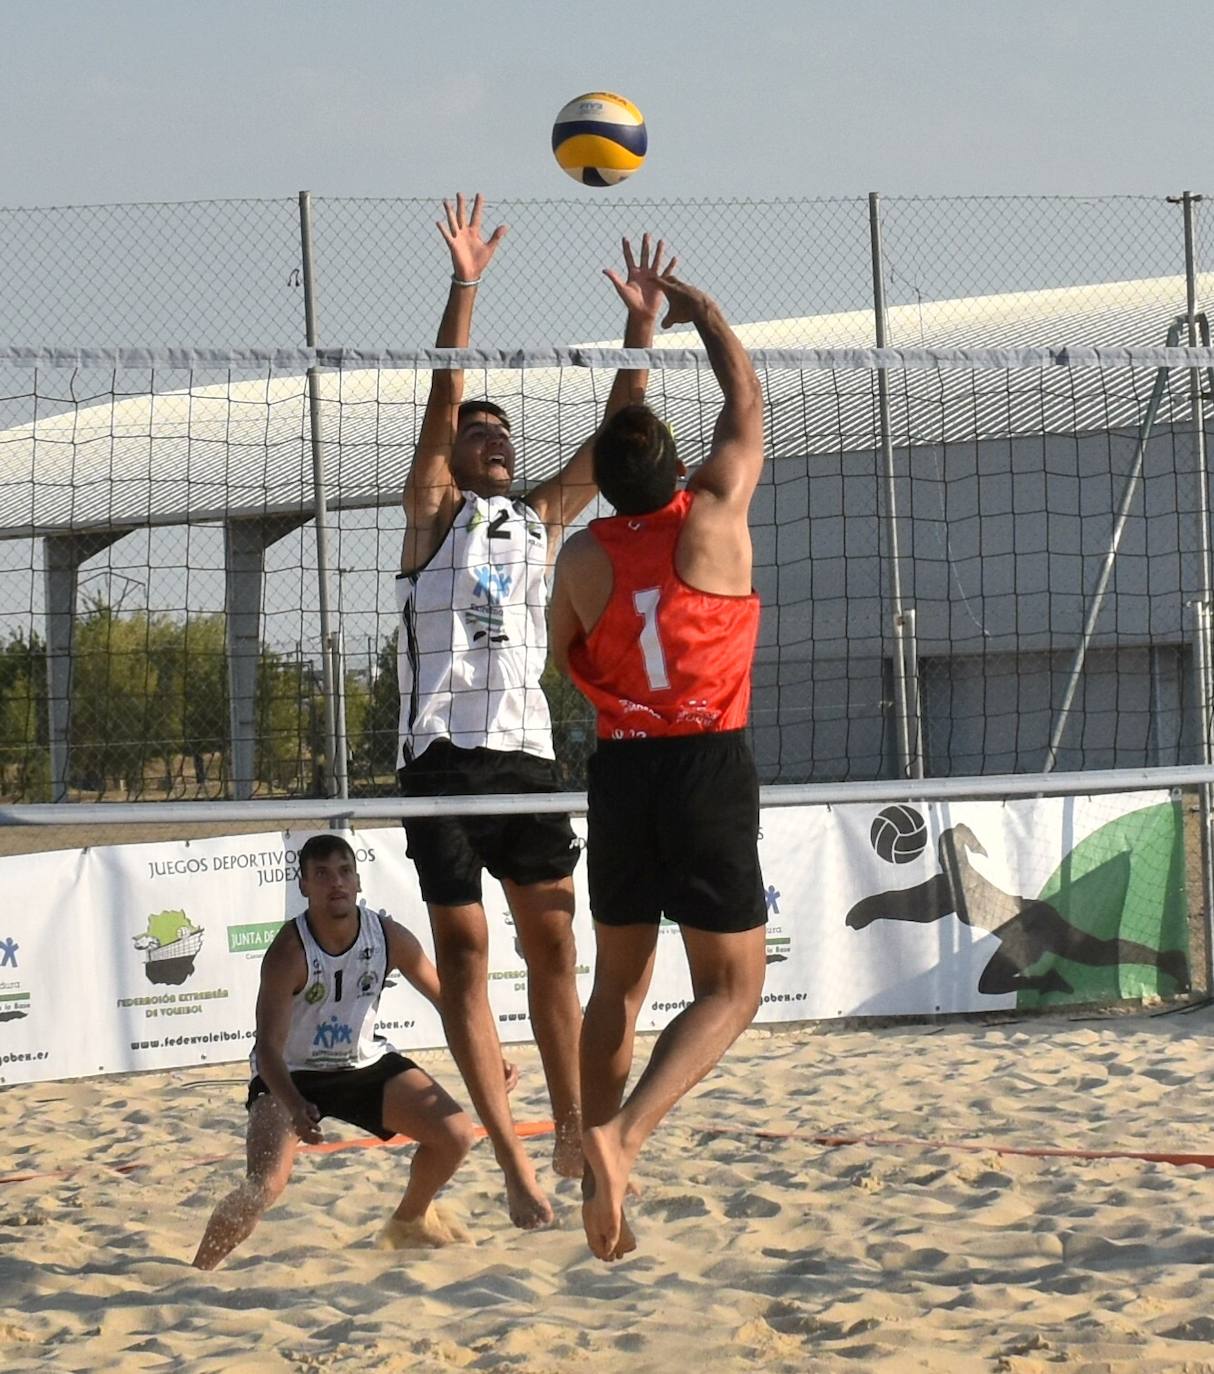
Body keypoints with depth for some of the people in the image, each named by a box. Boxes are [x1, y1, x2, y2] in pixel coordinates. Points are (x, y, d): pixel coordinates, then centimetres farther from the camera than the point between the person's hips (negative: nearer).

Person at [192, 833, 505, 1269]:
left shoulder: (388, 937, -14)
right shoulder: (289, 952, -27)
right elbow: (269, 1046, -32)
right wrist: (295, 1108, -49)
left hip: (365, 1062, 5)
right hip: (291, 1075, -5)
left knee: (457, 1134, -6)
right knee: (265, 1185, -27)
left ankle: (410, 1221, 22)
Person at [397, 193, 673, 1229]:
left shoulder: (542, 519, 18)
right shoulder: (435, 511, 6)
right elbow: (441, 403, -7)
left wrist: (641, 328, 7)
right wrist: (464, 288, -15)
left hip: (529, 749, 5)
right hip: (445, 753, -5)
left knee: (553, 944, 7)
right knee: (463, 952, -4)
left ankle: (572, 1132, 16)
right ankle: (512, 1160, -7)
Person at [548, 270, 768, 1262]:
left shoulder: (583, 556, 2)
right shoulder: (714, 518, -6)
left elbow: (564, 663, 18)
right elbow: (748, 401, 9)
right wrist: (700, 308, 23)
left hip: (620, 770, 4)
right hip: (710, 766, -4)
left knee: (618, 983, 16)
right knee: (731, 988, 2)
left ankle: (606, 1198, 16)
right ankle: (621, 1136, -20)